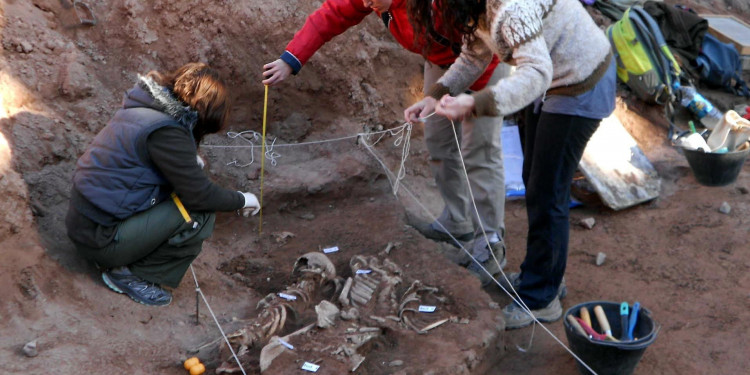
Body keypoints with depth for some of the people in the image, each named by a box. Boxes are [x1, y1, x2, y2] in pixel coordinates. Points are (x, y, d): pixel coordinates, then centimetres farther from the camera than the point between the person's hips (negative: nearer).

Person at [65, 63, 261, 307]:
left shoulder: (142, 107, 6)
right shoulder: (166, 131, -21)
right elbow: (199, 194, -16)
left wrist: (188, 160, 39)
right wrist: (241, 200, 0)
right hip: (99, 238, -10)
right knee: (200, 215, -14)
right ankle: (129, 274, -2)